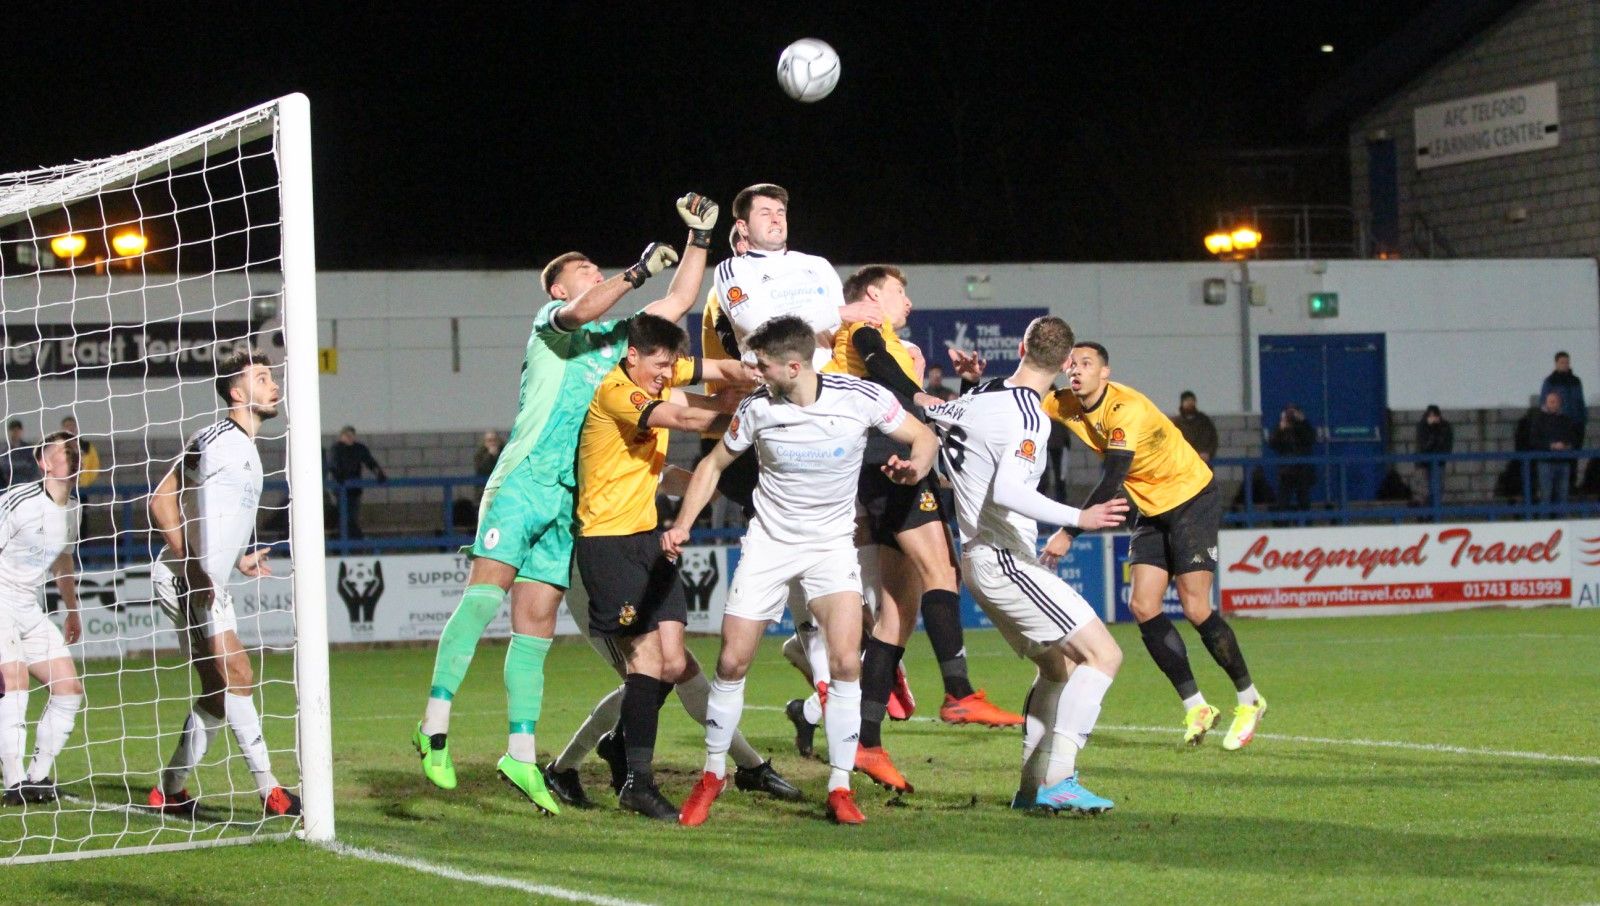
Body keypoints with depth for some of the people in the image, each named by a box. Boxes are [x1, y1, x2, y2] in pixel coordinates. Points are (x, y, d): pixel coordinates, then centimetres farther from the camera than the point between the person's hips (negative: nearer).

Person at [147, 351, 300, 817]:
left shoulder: (246, 448, 17)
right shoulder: (216, 440, -13)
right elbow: (161, 501, -20)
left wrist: (238, 559, 16)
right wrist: (192, 569, -25)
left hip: (208, 583, 10)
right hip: (184, 579, -10)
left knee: (218, 691, 11)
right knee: (236, 672, -17)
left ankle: (169, 790, 20)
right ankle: (268, 789, -20)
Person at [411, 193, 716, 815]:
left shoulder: (615, 338, 24)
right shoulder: (550, 319, 6)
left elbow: (679, 301, 27)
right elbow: (579, 313, -18)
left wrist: (700, 237, 19)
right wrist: (638, 272, -20)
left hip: (570, 495, 6)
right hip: (523, 478, -6)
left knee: (536, 622, 3)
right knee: (485, 591, -20)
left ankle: (521, 753, 1)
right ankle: (435, 722, -21)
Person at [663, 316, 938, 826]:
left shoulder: (860, 398, -15)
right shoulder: (757, 408, -10)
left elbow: (923, 436, -2)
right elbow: (715, 463, 6)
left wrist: (915, 467, -25)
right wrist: (682, 524, -4)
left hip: (832, 545, -1)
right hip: (768, 542, 2)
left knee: (846, 661, -17)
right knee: (732, 662, -2)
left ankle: (840, 788, -5)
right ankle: (713, 774, 19)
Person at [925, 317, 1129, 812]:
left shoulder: (980, 396, 8)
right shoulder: (1028, 419, -17)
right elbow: (1006, 491, -30)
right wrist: (1079, 518, -33)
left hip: (980, 558, 10)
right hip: (1005, 561, -10)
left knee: (1059, 666, 19)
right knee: (1103, 653, -13)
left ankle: (1031, 786, 16)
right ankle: (1056, 780, -20)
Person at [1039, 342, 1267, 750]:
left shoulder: (1127, 410, -28)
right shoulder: (1066, 405, -5)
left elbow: (1109, 484, -35)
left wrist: (1068, 533, -38)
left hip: (1192, 498, -7)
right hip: (1152, 509, 7)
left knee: (1195, 609, -13)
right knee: (1143, 608, -5)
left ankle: (1250, 701, 6)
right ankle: (1196, 708, 4)